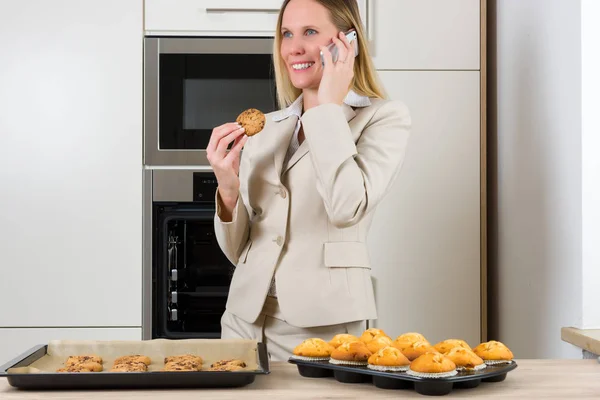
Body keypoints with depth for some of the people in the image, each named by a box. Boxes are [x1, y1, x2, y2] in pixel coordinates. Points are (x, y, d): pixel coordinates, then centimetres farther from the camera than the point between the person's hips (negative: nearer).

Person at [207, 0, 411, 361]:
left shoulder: (385, 118, -2)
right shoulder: (263, 129, 11)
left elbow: (347, 207, -22)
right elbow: (238, 251, 11)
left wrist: (329, 105, -12)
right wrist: (228, 189, -9)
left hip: (323, 325, -4)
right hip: (245, 321, 5)